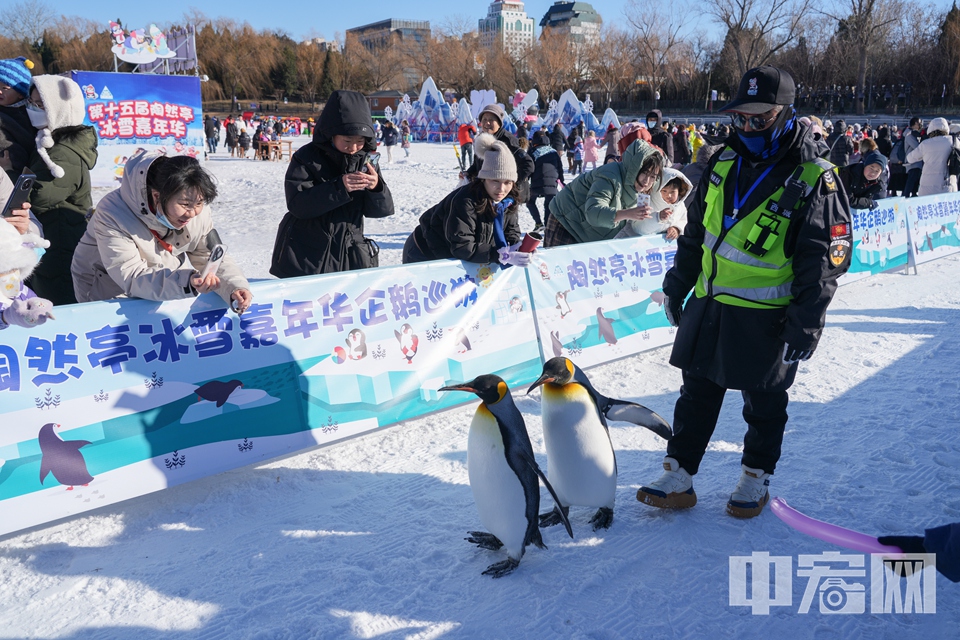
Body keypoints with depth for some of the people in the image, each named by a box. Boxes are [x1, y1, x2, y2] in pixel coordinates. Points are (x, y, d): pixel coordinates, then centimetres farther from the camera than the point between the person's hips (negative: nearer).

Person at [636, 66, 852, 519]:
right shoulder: (724, 163, 5)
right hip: (709, 307, 5)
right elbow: (695, 232, 13)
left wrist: (806, 324, -14)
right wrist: (677, 284, 14)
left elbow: (824, 261, -11)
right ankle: (678, 478, 20)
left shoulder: (813, 180, -11)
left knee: (764, 404, 12)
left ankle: (756, 479, 31)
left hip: (767, 319, -5)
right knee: (696, 396, 10)